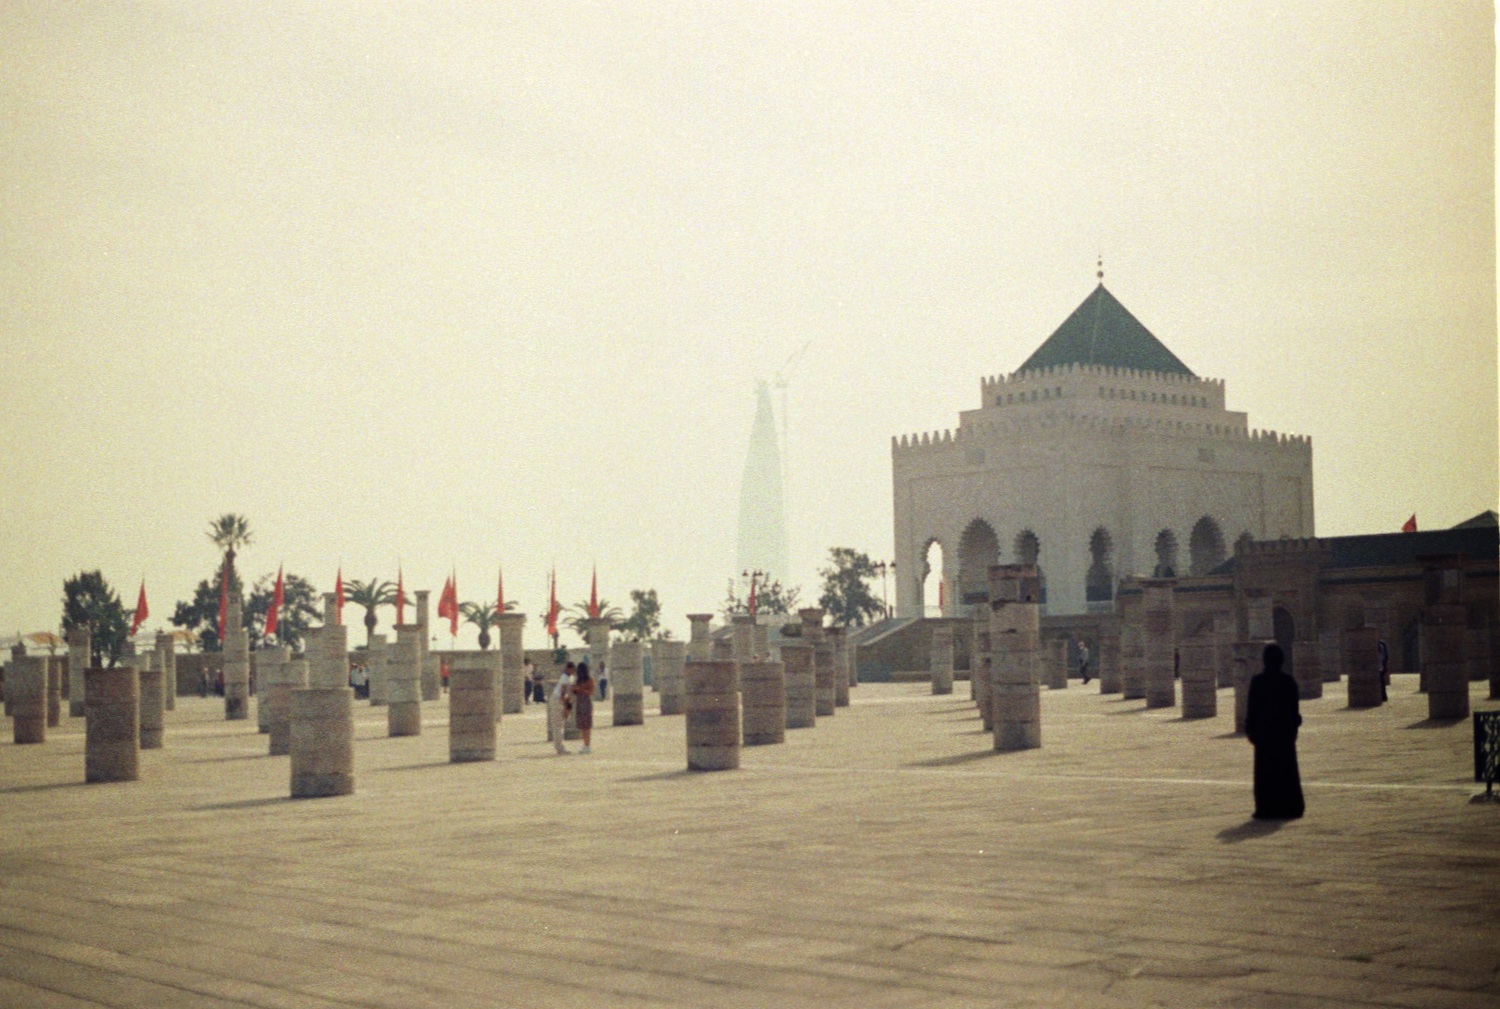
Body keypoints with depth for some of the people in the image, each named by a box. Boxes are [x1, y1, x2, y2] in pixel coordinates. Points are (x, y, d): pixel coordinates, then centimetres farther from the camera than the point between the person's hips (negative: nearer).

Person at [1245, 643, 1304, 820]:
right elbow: (1294, 708, 5)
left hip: (1264, 731, -3)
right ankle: (1290, 807, 11)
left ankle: (1267, 808, -2)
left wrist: (1250, 730, 2)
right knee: (1287, 768, 10)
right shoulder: (1289, 680, 0)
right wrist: (1293, 728, 15)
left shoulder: (1258, 681, -10)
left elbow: (1252, 708, -7)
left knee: (1266, 770, 1)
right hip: (1285, 730, 3)